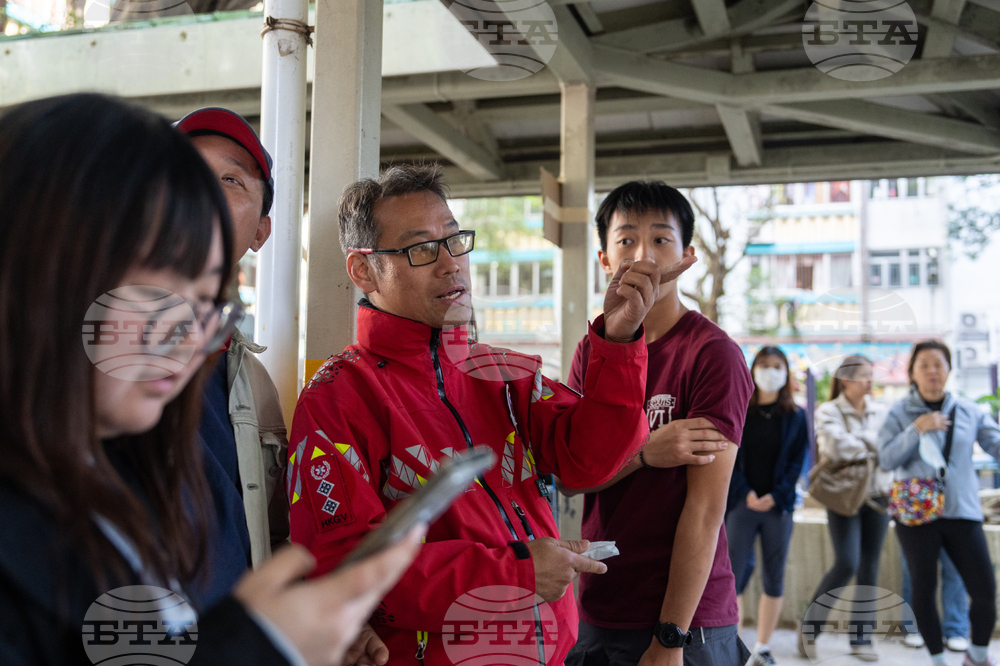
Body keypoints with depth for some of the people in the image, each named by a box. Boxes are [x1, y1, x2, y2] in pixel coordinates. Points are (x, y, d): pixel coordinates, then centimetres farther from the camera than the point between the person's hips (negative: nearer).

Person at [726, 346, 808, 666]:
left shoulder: (796, 416, 7)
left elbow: (798, 461, 3)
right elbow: (730, 457, -1)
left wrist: (775, 496, -10)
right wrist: (746, 494, -12)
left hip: (778, 505, 1)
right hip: (741, 503, -1)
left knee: (774, 578, 6)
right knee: (734, 574, -5)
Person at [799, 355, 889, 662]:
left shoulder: (880, 412, 10)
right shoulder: (829, 411, -3)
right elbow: (837, 446, -19)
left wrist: (858, 442, -13)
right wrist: (874, 448, -10)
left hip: (877, 496, 4)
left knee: (869, 569, 6)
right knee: (846, 564, -12)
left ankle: (861, 637, 17)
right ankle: (810, 625, 7)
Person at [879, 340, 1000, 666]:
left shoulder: (969, 411, 5)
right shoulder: (899, 413, 1)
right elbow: (886, 459, -7)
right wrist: (917, 429, -17)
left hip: (963, 513, 2)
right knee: (924, 590, 6)